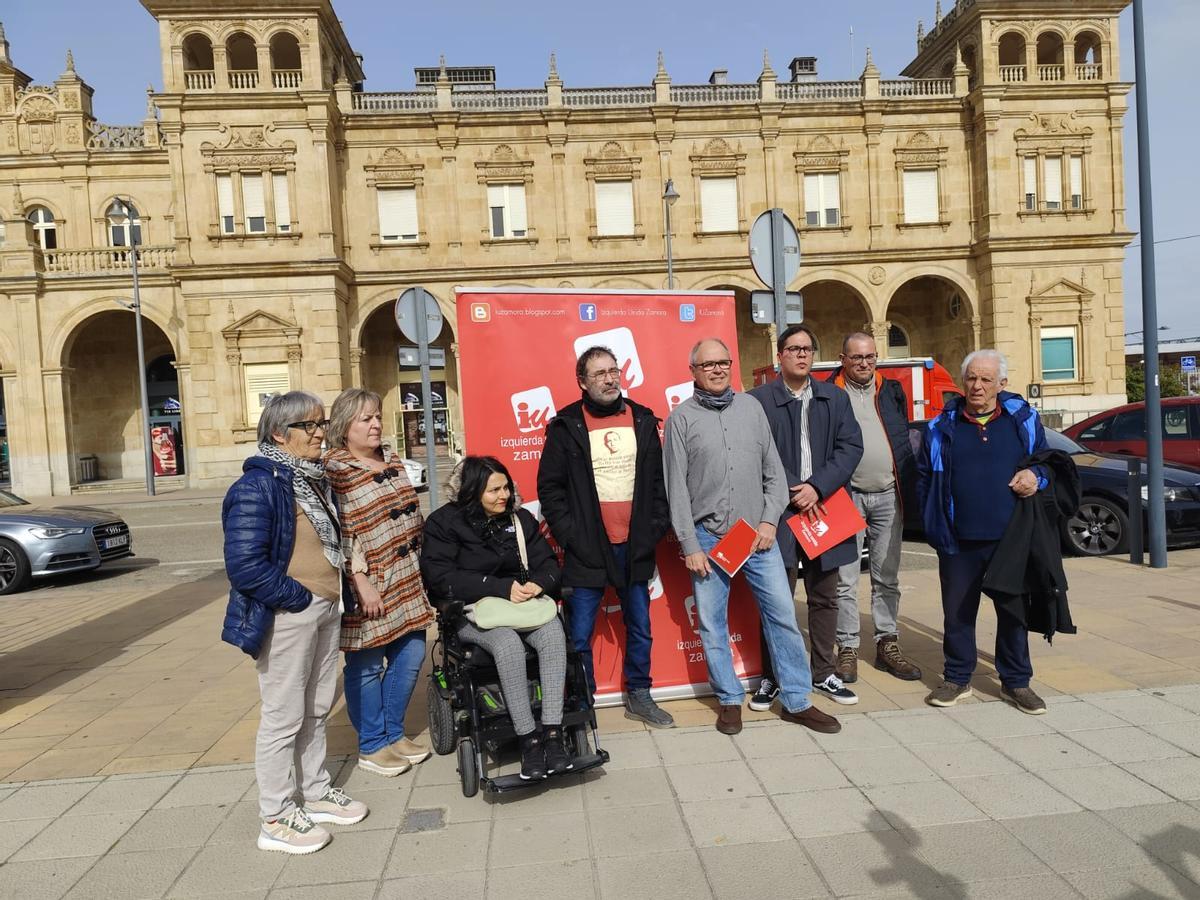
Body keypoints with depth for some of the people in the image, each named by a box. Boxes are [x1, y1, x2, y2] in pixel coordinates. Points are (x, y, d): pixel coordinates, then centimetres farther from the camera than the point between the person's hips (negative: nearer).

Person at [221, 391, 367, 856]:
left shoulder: (315, 479, 10)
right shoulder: (258, 487, -19)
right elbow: (245, 566, -24)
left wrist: (332, 596, 10)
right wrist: (299, 598, -18)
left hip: (325, 609, 9)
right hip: (287, 617, -9)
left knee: (316, 709, 20)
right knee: (283, 717, 3)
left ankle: (317, 793, 35)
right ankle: (275, 818, 18)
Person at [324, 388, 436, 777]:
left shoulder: (391, 458, 12)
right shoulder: (333, 471, -12)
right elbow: (341, 532, -17)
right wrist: (362, 583, -20)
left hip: (408, 581, 8)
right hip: (370, 585, -7)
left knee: (411, 656, 12)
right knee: (367, 666, 5)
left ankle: (393, 733, 31)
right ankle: (372, 746, 22)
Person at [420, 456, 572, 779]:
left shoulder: (520, 517, 10)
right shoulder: (444, 522, -4)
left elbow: (547, 563, 9)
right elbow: (440, 577, -15)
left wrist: (539, 583, -18)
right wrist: (502, 587, -21)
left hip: (522, 605, 4)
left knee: (554, 632, -28)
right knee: (508, 644, -35)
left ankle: (553, 733, -26)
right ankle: (528, 739, -24)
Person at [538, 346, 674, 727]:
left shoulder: (643, 421, 6)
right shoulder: (566, 426, -3)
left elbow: (660, 478, 10)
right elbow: (549, 486, -2)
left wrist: (656, 527, 2)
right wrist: (568, 534, -8)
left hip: (636, 546, 3)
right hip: (586, 549, -3)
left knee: (640, 627, 14)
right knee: (579, 634, 3)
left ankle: (639, 695, 31)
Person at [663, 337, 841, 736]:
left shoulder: (751, 407, 8)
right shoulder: (681, 418, -1)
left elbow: (773, 470, 9)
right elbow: (676, 487, -3)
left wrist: (769, 521, -2)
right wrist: (690, 546, -6)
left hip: (758, 534, 2)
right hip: (708, 538, -2)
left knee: (782, 614, 3)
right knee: (712, 624, 5)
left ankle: (797, 702, 16)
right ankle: (730, 702, 22)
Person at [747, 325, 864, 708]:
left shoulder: (835, 398, 9)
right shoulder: (758, 400, -2)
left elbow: (851, 446, 0)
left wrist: (817, 487, -12)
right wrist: (791, 491, -14)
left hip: (824, 507, 4)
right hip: (778, 512, -3)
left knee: (824, 597, 13)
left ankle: (823, 673, 27)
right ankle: (772, 677, 16)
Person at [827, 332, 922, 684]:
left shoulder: (892, 390, 11)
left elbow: (905, 441, 14)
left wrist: (909, 487, 6)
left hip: (888, 496, 4)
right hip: (847, 496, -4)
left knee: (887, 577, 11)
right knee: (846, 579, 1)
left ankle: (887, 645, 20)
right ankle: (847, 648, 10)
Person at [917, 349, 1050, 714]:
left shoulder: (1024, 420, 5)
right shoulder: (942, 427, 5)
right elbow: (923, 477, 9)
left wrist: (1036, 476, -8)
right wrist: (934, 524, 0)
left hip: (1010, 539, 0)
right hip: (958, 543, 0)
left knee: (1013, 610, 9)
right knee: (957, 611, 8)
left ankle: (1016, 682, 25)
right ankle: (957, 678, 23)